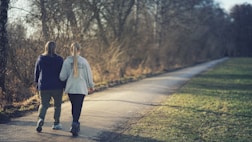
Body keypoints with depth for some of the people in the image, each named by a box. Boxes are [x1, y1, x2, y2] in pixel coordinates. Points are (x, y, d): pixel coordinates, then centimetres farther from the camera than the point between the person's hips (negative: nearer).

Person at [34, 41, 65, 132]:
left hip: (44, 87, 1)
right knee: (57, 105, 16)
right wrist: (65, 85, 4)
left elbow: (36, 72, 7)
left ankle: (41, 119, -17)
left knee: (43, 105, 9)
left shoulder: (40, 58, 0)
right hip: (57, 87, -1)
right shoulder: (59, 59, -7)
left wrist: (37, 84, 20)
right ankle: (56, 123, 19)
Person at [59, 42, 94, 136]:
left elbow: (62, 77, -4)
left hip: (70, 88, 2)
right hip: (81, 88, -2)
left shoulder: (67, 61, -3)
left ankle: (76, 125, 28)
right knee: (78, 108, -1)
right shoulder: (84, 61, -4)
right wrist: (91, 86, 18)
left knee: (74, 107, 20)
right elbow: (89, 75, 3)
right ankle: (75, 125, -16)